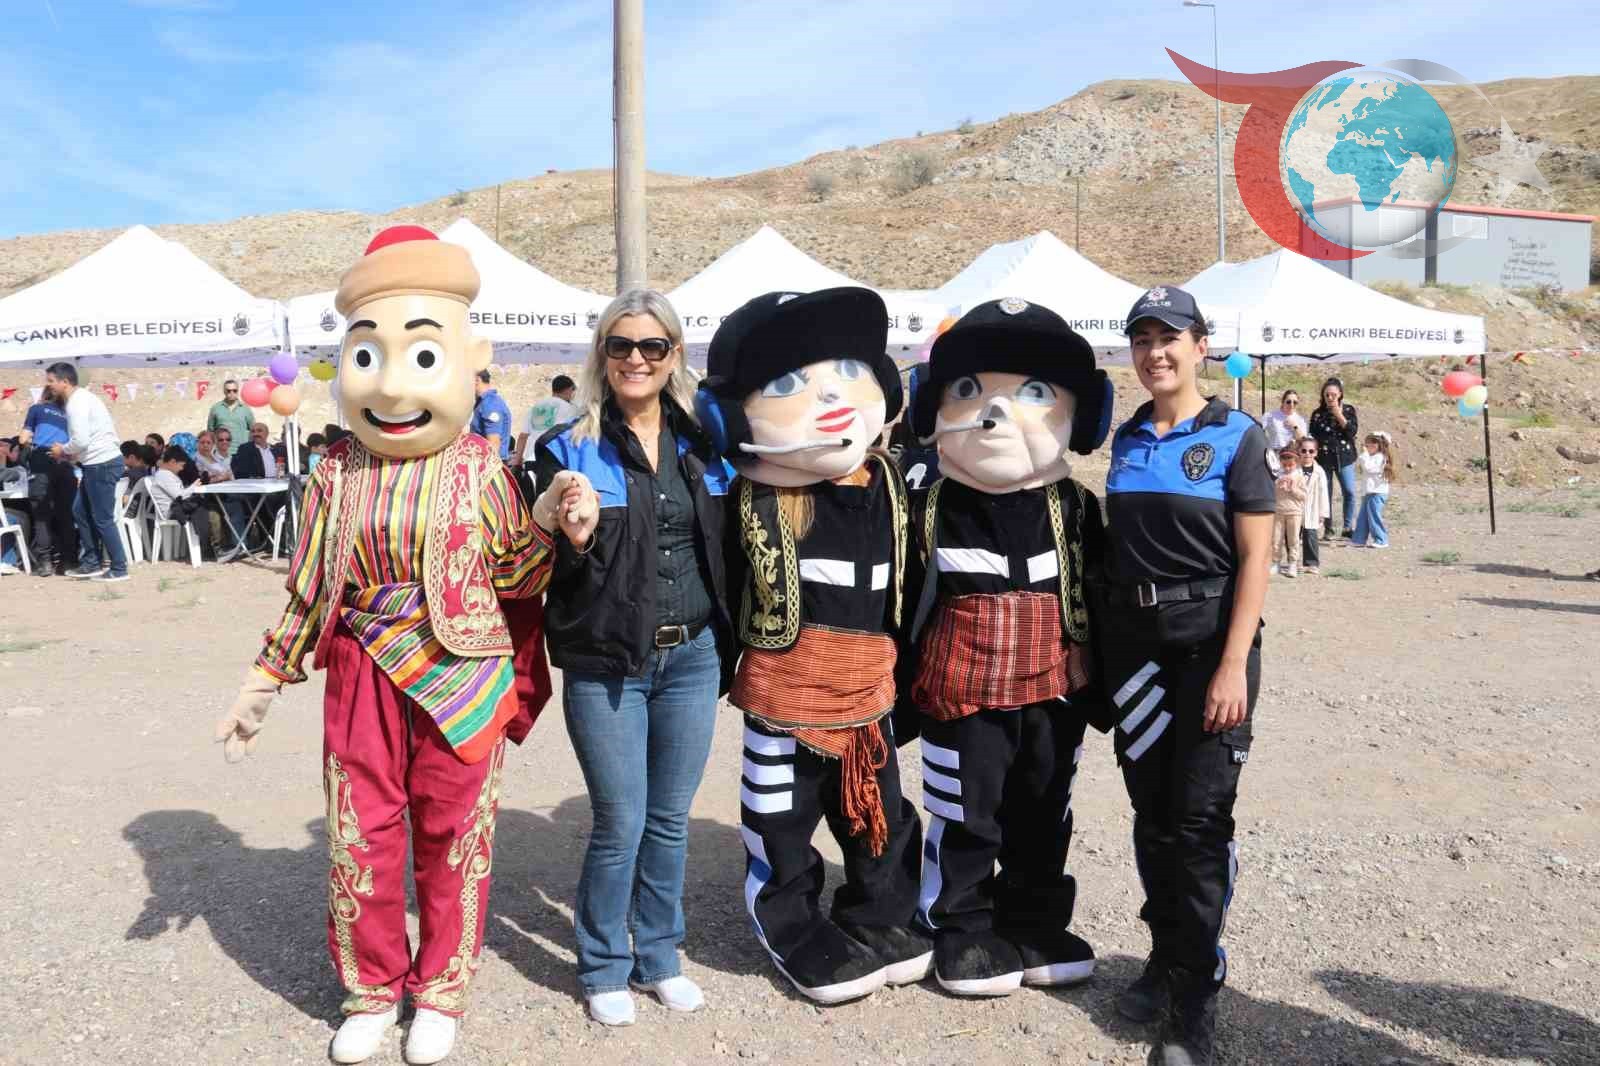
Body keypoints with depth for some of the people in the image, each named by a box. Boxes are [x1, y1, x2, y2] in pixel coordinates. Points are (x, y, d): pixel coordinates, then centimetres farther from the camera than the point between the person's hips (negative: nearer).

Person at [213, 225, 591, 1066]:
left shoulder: (479, 471, -6)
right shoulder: (336, 475, 1)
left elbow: (513, 575, 1)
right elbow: (308, 588, 9)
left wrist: (549, 526, -17)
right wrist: (263, 682, 11)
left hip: (463, 681, -2)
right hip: (364, 679, 2)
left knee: (453, 840, 10)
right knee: (360, 839, 11)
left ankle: (440, 990, 31)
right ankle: (371, 987, 34)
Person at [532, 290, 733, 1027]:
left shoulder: (703, 441, 6)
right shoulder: (569, 448, -6)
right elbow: (549, 567, -7)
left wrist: (725, 641, 6)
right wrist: (574, 540, -26)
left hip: (691, 657, 4)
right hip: (605, 665, -3)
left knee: (670, 820, 14)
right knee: (620, 825, 3)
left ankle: (659, 958, 32)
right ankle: (603, 969, 25)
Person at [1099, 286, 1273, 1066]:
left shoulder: (1236, 438, -5)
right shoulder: (1126, 440, 9)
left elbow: (1255, 559, -9)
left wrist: (1234, 664, -17)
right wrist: (1099, 645, 10)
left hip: (1208, 638, -4)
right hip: (1132, 639, 5)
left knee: (1200, 817, -3)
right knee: (1151, 811, 12)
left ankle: (1195, 1000, 9)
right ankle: (1166, 958, 28)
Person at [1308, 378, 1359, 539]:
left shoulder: (1348, 410, 6)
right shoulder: (1317, 414, 6)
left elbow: (1352, 432, -7)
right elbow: (1312, 438, 10)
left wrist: (1339, 415, -11)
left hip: (1344, 458, 0)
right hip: (1324, 459, 0)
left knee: (1349, 492, -9)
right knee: (1326, 495, 1)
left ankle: (1347, 527, 2)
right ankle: (1328, 529, 10)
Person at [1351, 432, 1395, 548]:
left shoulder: (1379, 457, -14)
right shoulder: (1372, 457, 17)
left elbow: (1367, 466, -27)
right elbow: (1358, 469, 23)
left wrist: (1364, 453, -19)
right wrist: (1361, 455, 12)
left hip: (1376, 493, -10)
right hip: (1368, 493, 10)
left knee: (1374, 517, -7)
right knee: (1362, 517, 11)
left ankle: (1381, 540, -1)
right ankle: (1359, 539, 16)